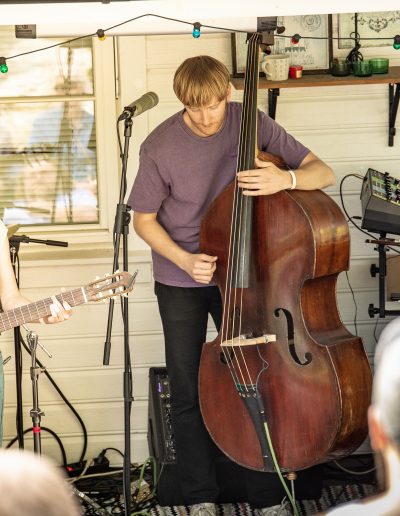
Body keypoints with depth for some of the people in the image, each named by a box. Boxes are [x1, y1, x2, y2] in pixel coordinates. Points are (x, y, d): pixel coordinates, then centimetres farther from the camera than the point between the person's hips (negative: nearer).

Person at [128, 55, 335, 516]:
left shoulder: (251, 124, -12)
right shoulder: (160, 147, -16)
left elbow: (323, 173, -13)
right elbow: (144, 220, -4)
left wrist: (286, 179, -35)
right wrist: (185, 260, -21)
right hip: (181, 282, -1)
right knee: (187, 391, 4)